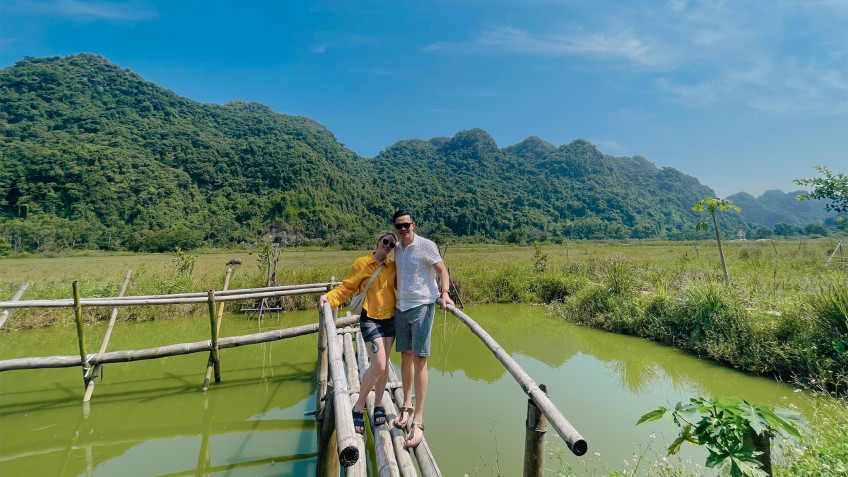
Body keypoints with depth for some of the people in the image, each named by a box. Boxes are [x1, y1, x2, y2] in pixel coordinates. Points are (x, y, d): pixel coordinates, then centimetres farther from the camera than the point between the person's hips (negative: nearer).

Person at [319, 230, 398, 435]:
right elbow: (346, 288, -6)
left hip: (390, 319, 5)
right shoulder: (361, 263, -5)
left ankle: (378, 405, 27)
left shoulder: (393, 267, 5)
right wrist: (328, 297, -21)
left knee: (384, 364, 10)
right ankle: (358, 407, 7)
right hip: (370, 320, -4)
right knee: (378, 365, -13)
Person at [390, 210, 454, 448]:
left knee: (419, 360, -7)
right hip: (401, 307, 6)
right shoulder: (397, 249, 11)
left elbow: (442, 270, -6)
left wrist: (444, 293, -21)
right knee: (405, 357, 13)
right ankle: (406, 405, 30)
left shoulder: (426, 246, -7)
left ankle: (418, 419, -2)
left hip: (422, 306, -6)